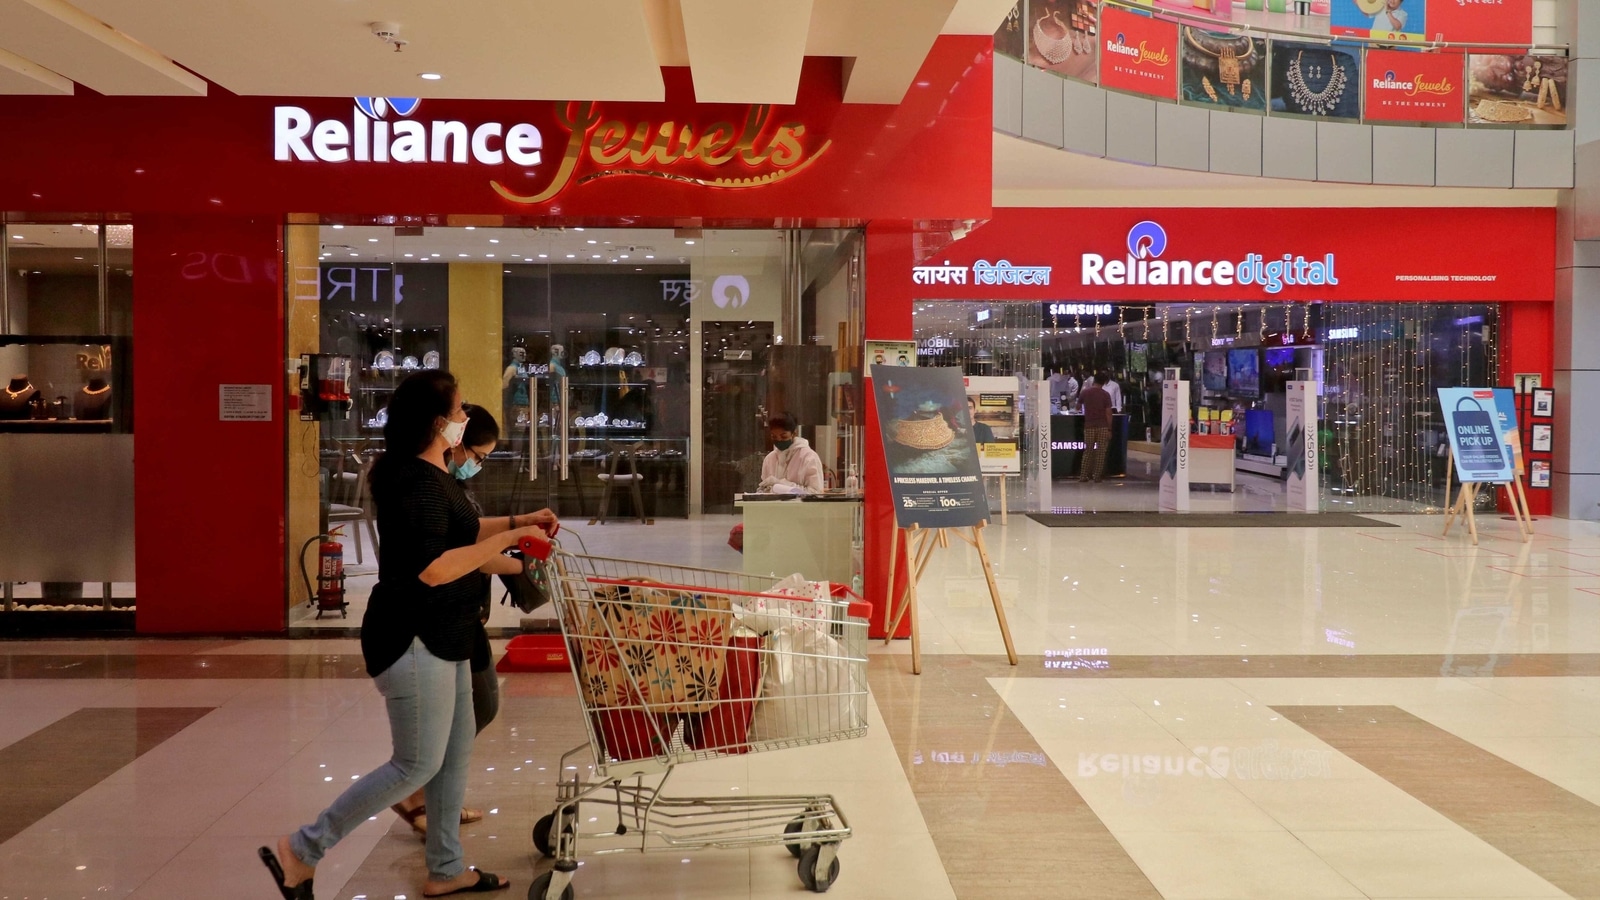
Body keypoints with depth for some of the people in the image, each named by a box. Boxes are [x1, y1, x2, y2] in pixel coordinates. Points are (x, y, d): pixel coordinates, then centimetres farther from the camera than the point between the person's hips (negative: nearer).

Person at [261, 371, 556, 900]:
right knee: (417, 764, -4)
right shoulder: (419, 483, -21)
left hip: (442, 639, 11)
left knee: (455, 753, 16)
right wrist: (508, 539, -24)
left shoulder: (432, 475, 11)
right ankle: (301, 851, 6)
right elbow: (432, 569, -29)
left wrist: (518, 521, 17)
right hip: (412, 640, -11)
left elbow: (460, 532, 27)